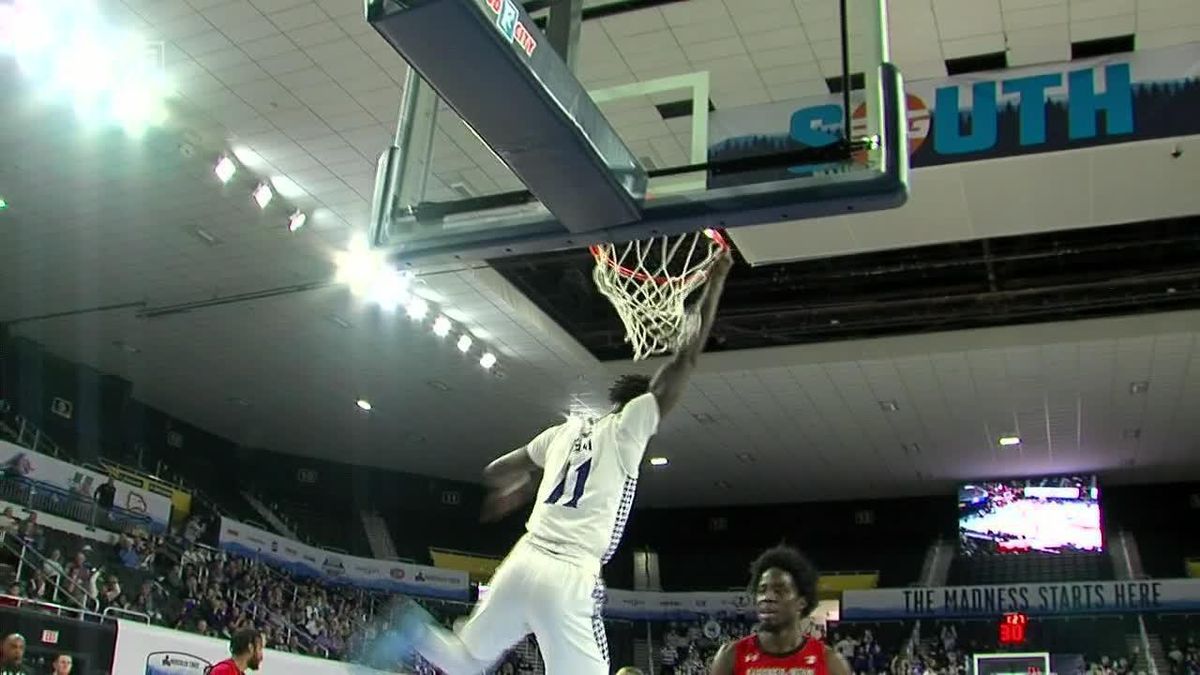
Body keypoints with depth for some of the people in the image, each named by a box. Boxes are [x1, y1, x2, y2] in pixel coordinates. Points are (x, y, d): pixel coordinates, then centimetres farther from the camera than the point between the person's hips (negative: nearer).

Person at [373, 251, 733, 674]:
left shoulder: (565, 430, 18)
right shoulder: (628, 427, 2)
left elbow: (493, 474, 21)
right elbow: (685, 358, -1)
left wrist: (524, 487, 42)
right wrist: (715, 283, 8)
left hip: (523, 562, 7)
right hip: (569, 579, -6)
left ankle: (414, 630, -1)